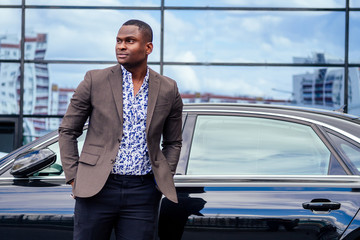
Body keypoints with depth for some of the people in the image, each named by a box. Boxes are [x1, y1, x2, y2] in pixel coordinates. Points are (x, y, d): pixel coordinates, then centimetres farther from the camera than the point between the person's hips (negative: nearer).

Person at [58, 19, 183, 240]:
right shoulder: (95, 81, 0)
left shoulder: (168, 90, 5)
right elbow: (68, 131, 6)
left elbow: (173, 143, 17)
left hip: (143, 192, 1)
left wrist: (164, 181, 6)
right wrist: (73, 177, 0)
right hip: (97, 188, -1)